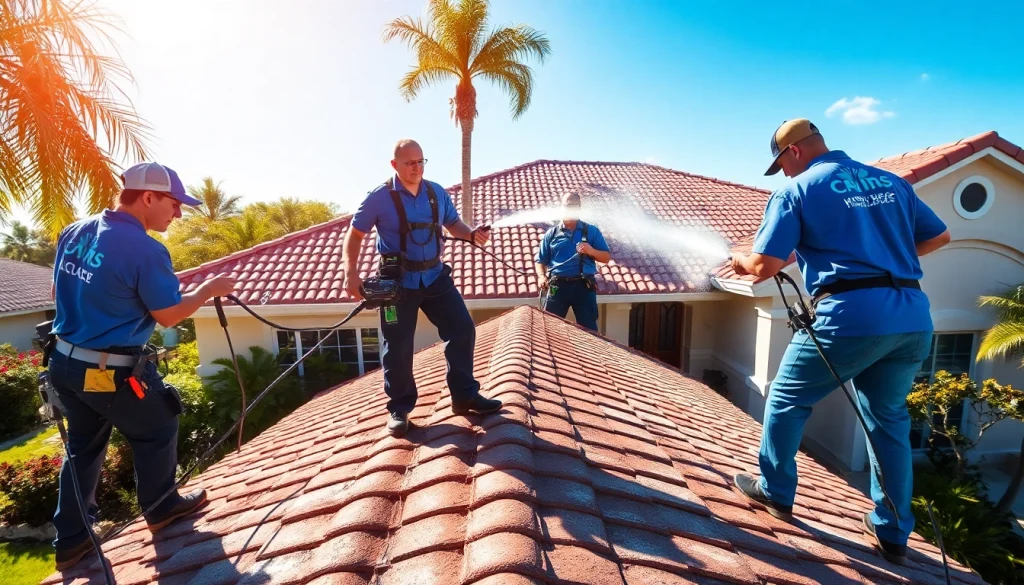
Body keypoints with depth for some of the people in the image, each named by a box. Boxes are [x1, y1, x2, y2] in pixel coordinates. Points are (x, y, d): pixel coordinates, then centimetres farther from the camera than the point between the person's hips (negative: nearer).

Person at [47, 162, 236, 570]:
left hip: (65, 362, 8)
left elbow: (57, 293, 15)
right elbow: (169, 315, -14)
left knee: (83, 446, 21)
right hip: (112, 372, -8)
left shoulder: (72, 232, 3)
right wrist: (209, 289, -1)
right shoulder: (146, 249, -23)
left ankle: (70, 539, 32)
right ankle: (161, 507, 34)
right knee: (156, 431, 15)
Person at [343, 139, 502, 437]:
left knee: (463, 330, 2)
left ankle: (465, 396, 17)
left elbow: (453, 223, 15)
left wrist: (472, 234, -8)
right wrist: (351, 273, -14)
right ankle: (400, 408, 21)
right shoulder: (379, 198, -10)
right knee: (397, 348, 3)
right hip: (398, 282, -4)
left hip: (436, 277, 4)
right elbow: (355, 235, -4)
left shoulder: (437, 193, 3)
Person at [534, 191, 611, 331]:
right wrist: (541, 276, -11)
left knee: (588, 329, 4)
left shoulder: (591, 231, 8)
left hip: (584, 287, 0)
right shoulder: (551, 234, 9)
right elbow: (540, 260, 8)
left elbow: (606, 257, 6)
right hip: (558, 287, 1)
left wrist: (591, 251, -13)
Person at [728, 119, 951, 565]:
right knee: (889, 420, 21)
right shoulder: (892, 182, 17)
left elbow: (766, 266, -8)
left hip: (851, 315, -6)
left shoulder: (796, 189, -1)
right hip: (914, 317, 7)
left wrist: (741, 261, 13)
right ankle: (892, 532, 30)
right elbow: (939, 237, 22)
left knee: (786, 400, 14)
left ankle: (775, 492, 30)